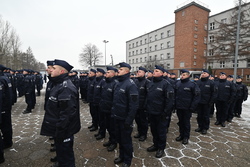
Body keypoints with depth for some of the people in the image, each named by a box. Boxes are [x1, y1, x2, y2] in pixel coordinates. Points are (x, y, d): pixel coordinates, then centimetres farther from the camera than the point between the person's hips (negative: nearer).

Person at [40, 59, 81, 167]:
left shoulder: (66, 88, -27)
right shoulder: (59, 84, 8)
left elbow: (67, 112, -30)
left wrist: (60, 130, -23)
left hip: (63, 130, -10)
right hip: (58, 128, 10)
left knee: (65, 153, 10)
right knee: (60, 149, 30)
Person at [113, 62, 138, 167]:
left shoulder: (130, 84, -19)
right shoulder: (119, 83, 8)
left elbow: (133, 105, -22)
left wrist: (129, 120, -21)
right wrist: (114, 112, 13)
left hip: (125, 119, -8)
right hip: (117, 117, 8)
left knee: (126, 140, 10)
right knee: (119, 138, 21)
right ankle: (121, 156, 43)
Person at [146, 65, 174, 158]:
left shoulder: (166, 84, -14)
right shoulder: (150, 83, 9)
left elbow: (169, 100, -16)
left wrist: (166, 113, -17)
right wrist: (147, 108, 12)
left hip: (160, 114, -6)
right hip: (151, 112, 7)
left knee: (161, 131, 10)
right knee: (153, 129, 19)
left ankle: (161, 148, 29)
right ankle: (155, 144, 39)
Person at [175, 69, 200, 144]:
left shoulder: (192, 84, -10)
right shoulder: (177, 83, 4)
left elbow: (197, 96, -10)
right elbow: (175, 94, 11)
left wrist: (192, 107, -14)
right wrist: (174, 104, 5)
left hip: (187, 108, -4)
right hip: (178, 107, 4)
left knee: (186, 122, 9)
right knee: (180, 122, 16)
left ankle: (186, 137, 25)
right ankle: (181, 135, 32)